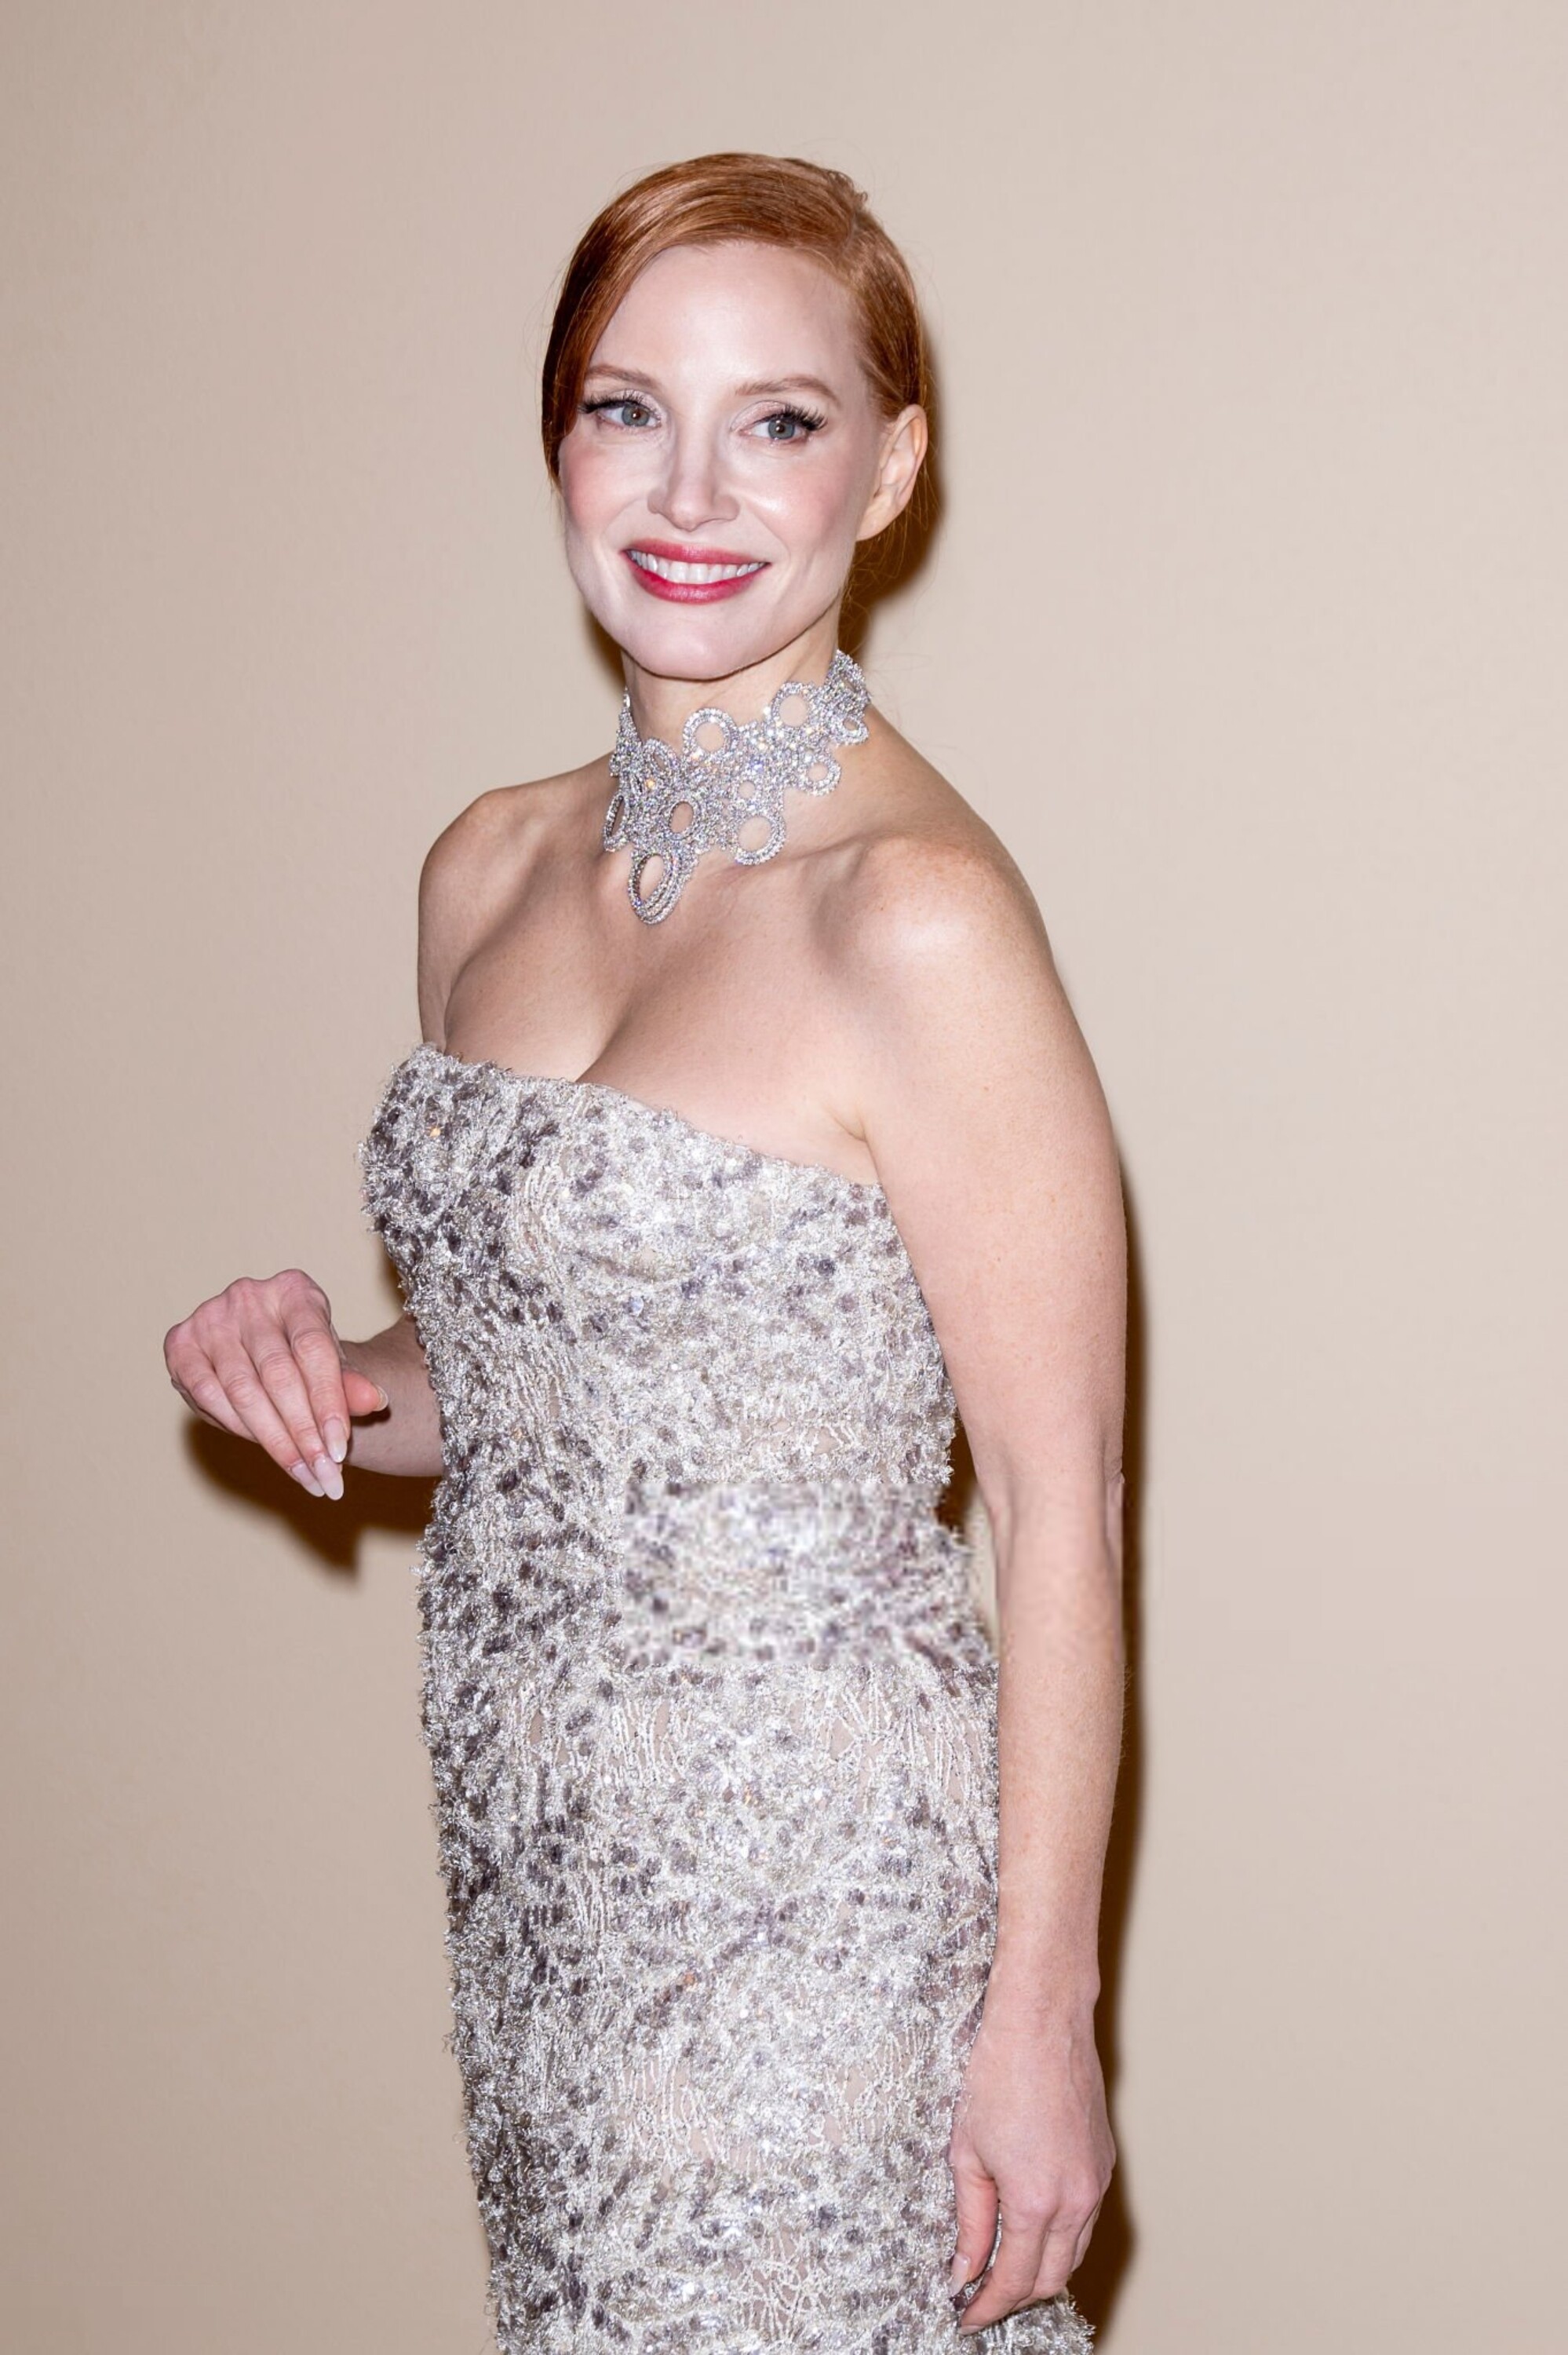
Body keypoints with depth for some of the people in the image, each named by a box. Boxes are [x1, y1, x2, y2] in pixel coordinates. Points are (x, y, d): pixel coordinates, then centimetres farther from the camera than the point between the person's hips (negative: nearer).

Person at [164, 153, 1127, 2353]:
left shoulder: (919, 915, -18)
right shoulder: (493, 867, 5)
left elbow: (1061, 1507, -15)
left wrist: (1042, 2018, -14)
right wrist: (332, 1383, -4)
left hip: (814, 1870, -7)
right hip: (533, 1842, 7)